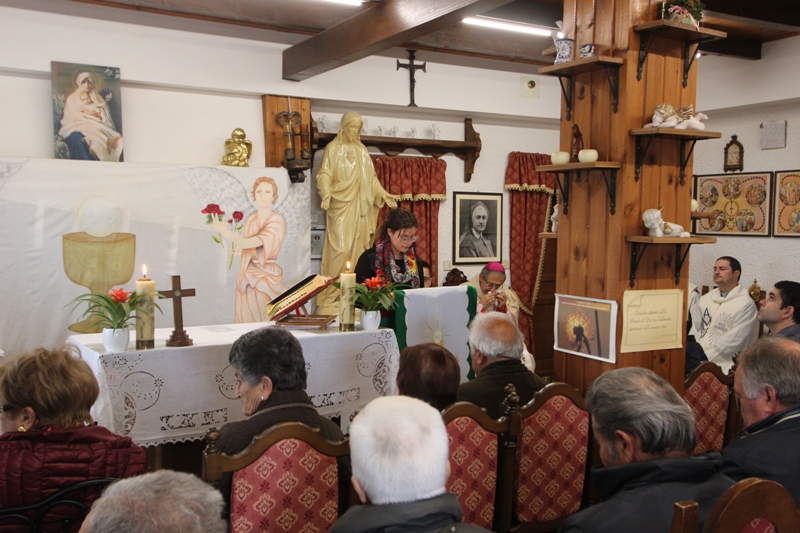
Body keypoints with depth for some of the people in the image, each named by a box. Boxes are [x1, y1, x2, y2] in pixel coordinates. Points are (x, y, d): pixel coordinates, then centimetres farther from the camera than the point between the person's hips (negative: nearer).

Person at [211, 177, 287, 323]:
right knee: (247, 320, 6)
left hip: (266, 276, -5)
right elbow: (245, 245, 13)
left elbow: (246, 243, -19)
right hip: (248, 276, 5)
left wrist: (222, 229, -17)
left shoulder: (276, 221, -10)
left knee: (264, 323, -5)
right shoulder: (251, 219, 9)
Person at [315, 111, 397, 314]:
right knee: (340, 249, -12)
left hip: (359, 206, 5)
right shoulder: (333, 148, 0)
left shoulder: (362, 150, 16)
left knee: (357, 249, 3)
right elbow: (324, 174, -7)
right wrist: (326, 192, -25)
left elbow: (371, 176, 18)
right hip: (340, 205, -5)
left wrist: (383, 193, 6)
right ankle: (331, 297, -7)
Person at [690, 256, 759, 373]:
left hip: (721, 363, -5)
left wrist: (704, 358, -14)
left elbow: (733, 342, -10)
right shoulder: (704, 299, 17)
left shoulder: (746, 305, -3)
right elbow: (694, 331, 12)